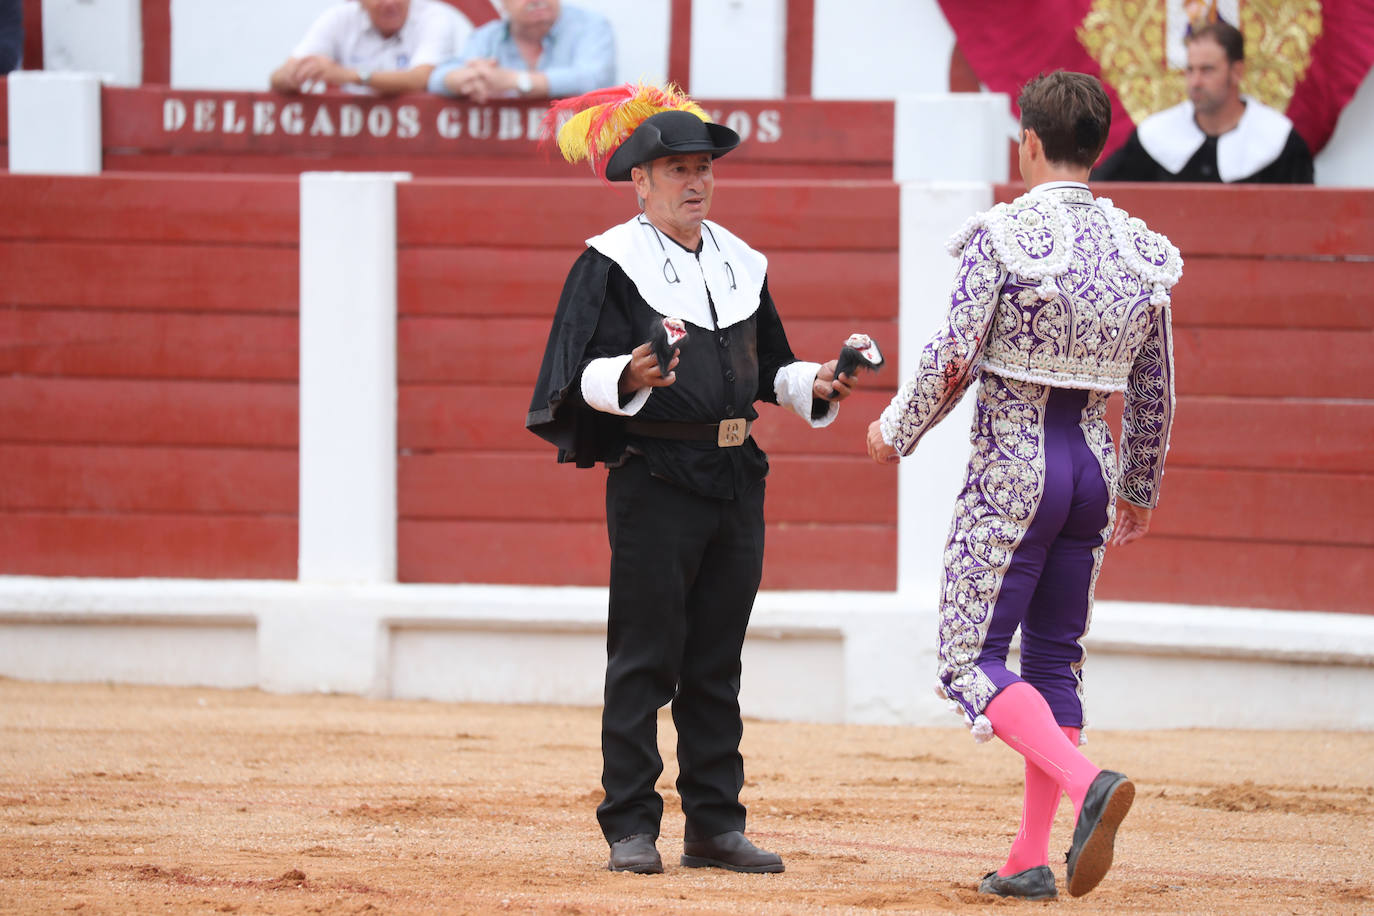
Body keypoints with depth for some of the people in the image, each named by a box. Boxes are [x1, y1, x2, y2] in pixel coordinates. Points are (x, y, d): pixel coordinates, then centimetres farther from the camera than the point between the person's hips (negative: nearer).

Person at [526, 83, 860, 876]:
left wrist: (815, 387, 5)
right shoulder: (611, 262, -3)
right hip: (652, 476, -6)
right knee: (644, 661, -5)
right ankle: (630, 828, 0)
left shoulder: (740, 264, 16)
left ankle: (716, 824, 14)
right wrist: (629, 378, -30)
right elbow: (580, 373, -11)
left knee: (718, 662, 9)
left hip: (736, 478, 6)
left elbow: (768, 368, 24)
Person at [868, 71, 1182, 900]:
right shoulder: (1140, 250, 5)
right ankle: (1031, 859, 11)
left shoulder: (1003, 235, -12)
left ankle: (1087, 784, -26)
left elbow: (952, 361, -15)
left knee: (973, 664, -3)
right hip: (1092, 465, 6)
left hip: (1012, 468, -6)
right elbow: (1155, 391, 11)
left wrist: (895, 432, 2)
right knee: (1054, 661, 14)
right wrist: (1141, 490, 24)